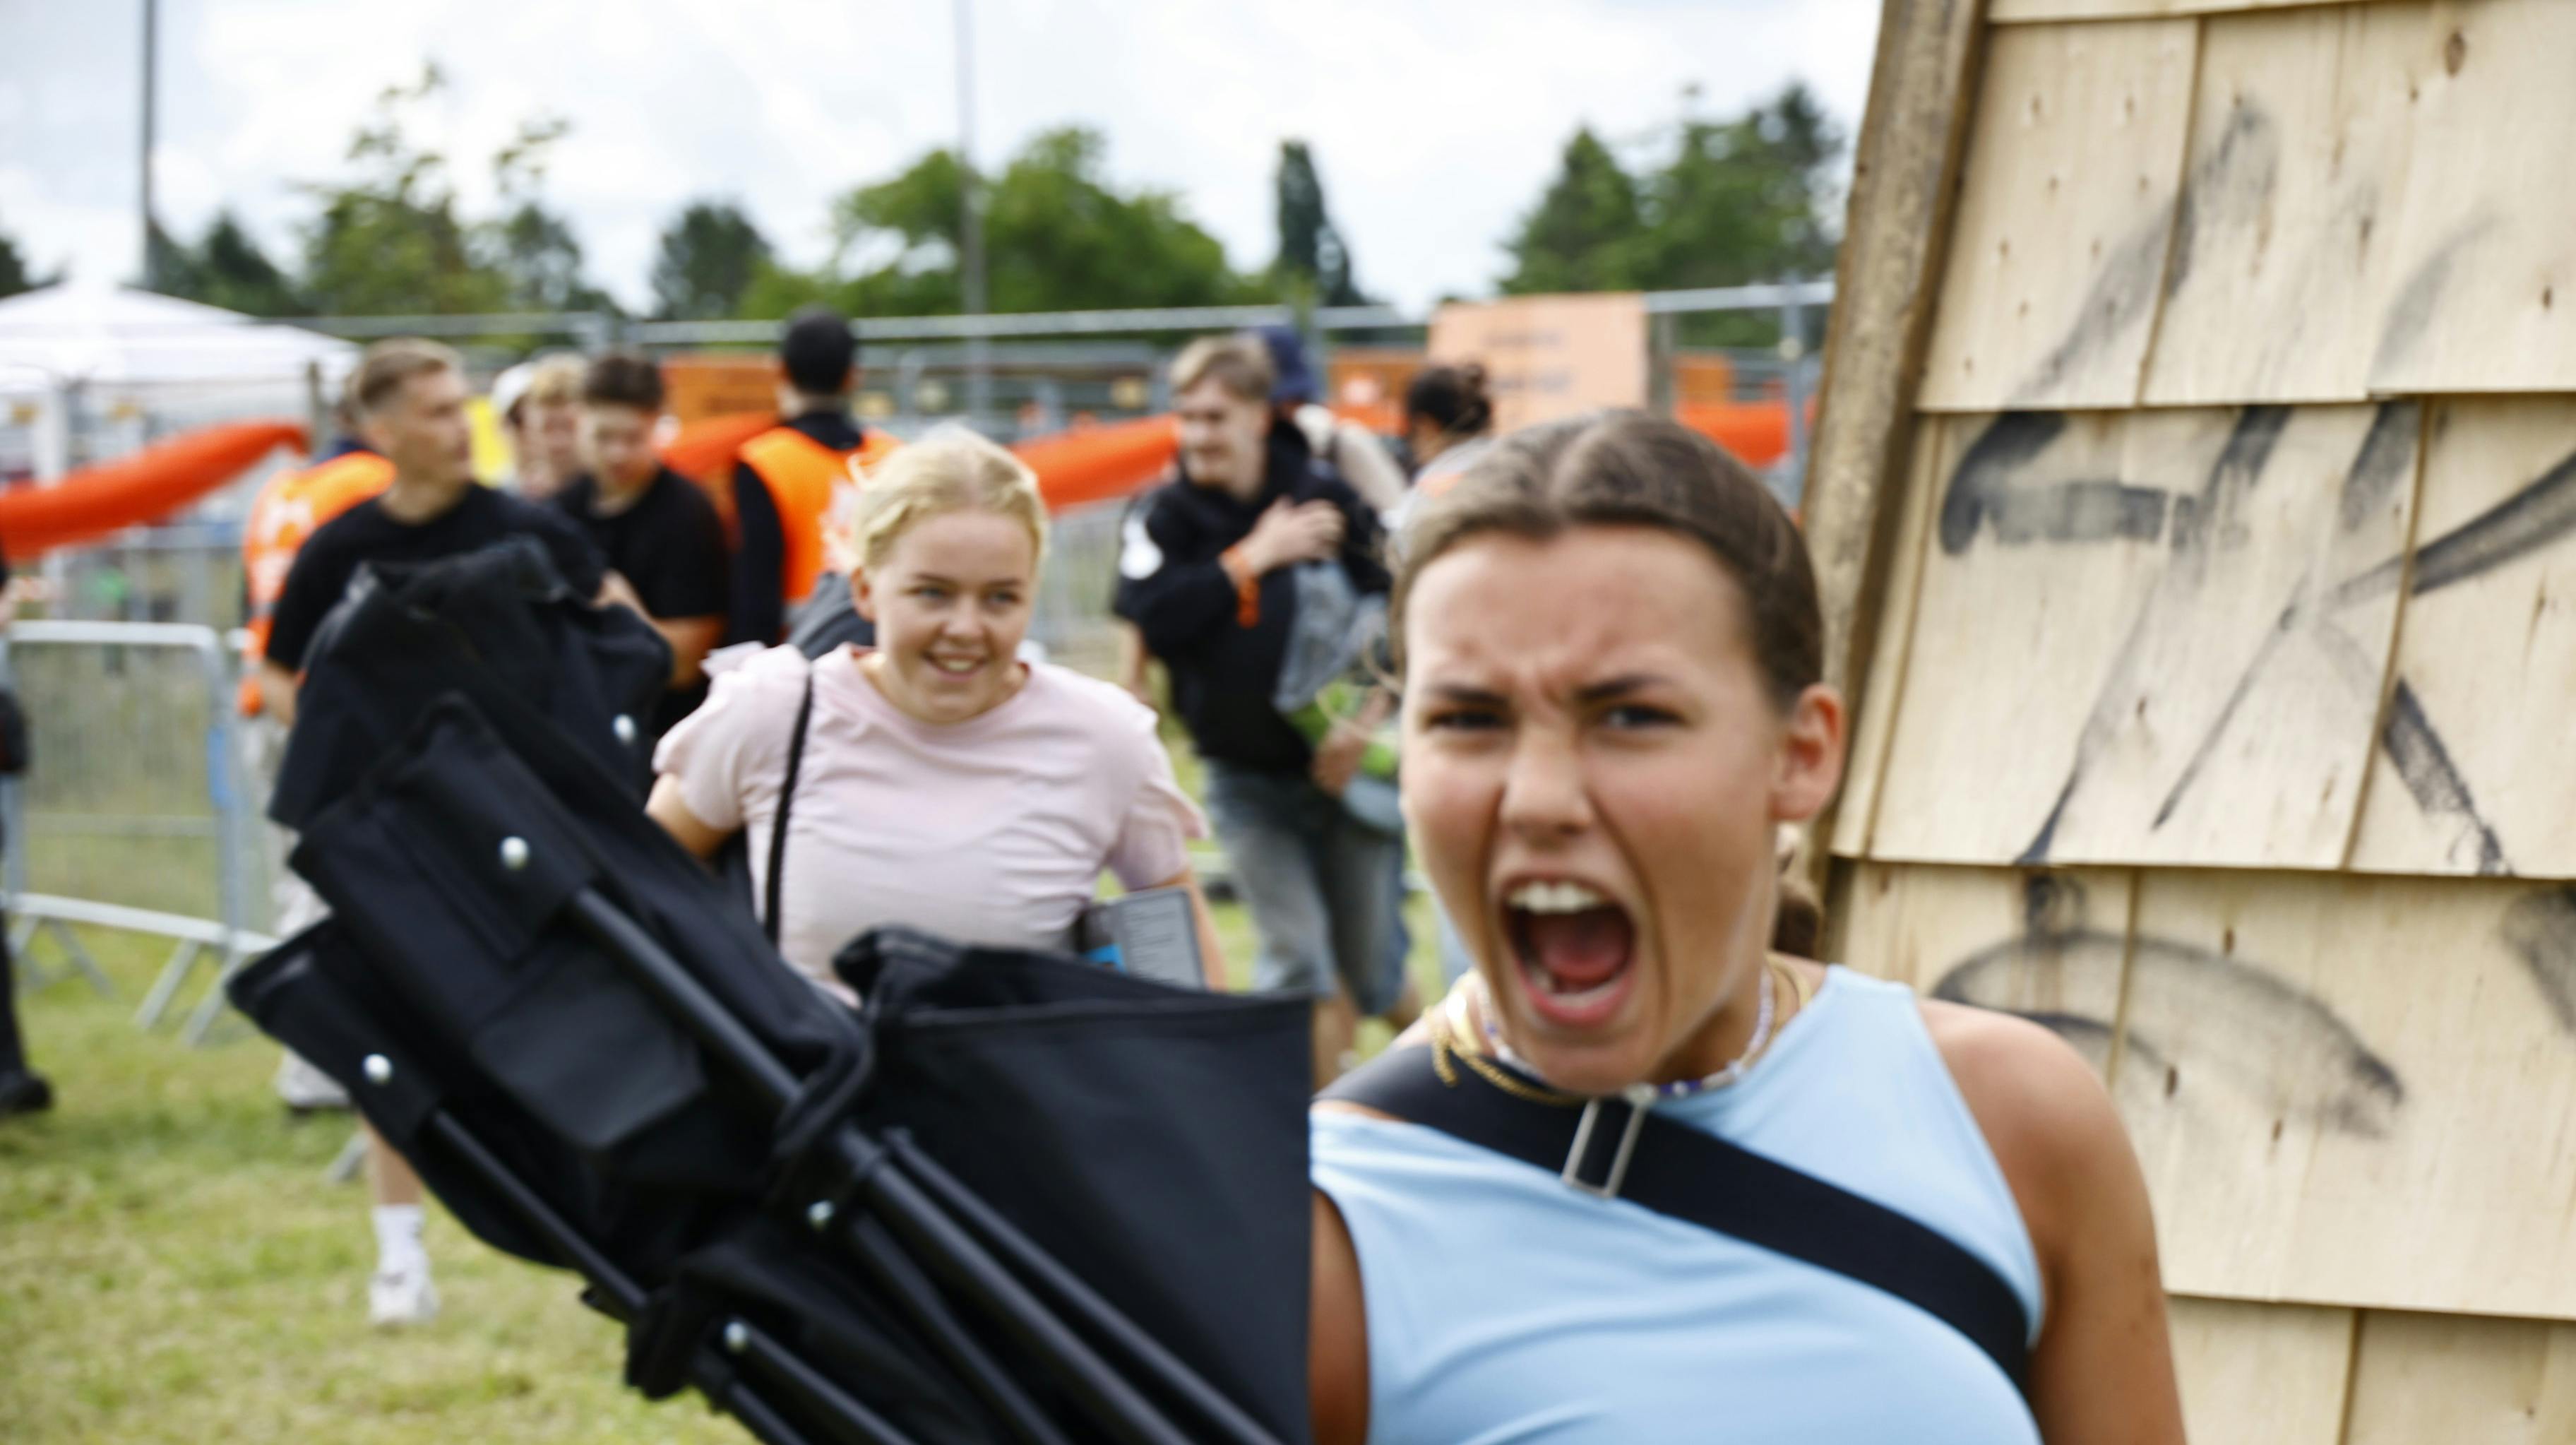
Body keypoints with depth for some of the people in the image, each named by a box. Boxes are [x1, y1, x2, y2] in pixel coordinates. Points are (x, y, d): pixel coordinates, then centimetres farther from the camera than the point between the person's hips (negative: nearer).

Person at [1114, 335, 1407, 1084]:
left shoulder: (1327, 496, -4)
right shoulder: (1167, 516, -4)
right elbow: (1151, 616, -20)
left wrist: (1369, 720, -11)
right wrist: (1251, 558, -19)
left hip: (1345, 764, 0)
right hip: (1246, 782, 0)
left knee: (1371, 971, 7)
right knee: (1296, 961, -9)